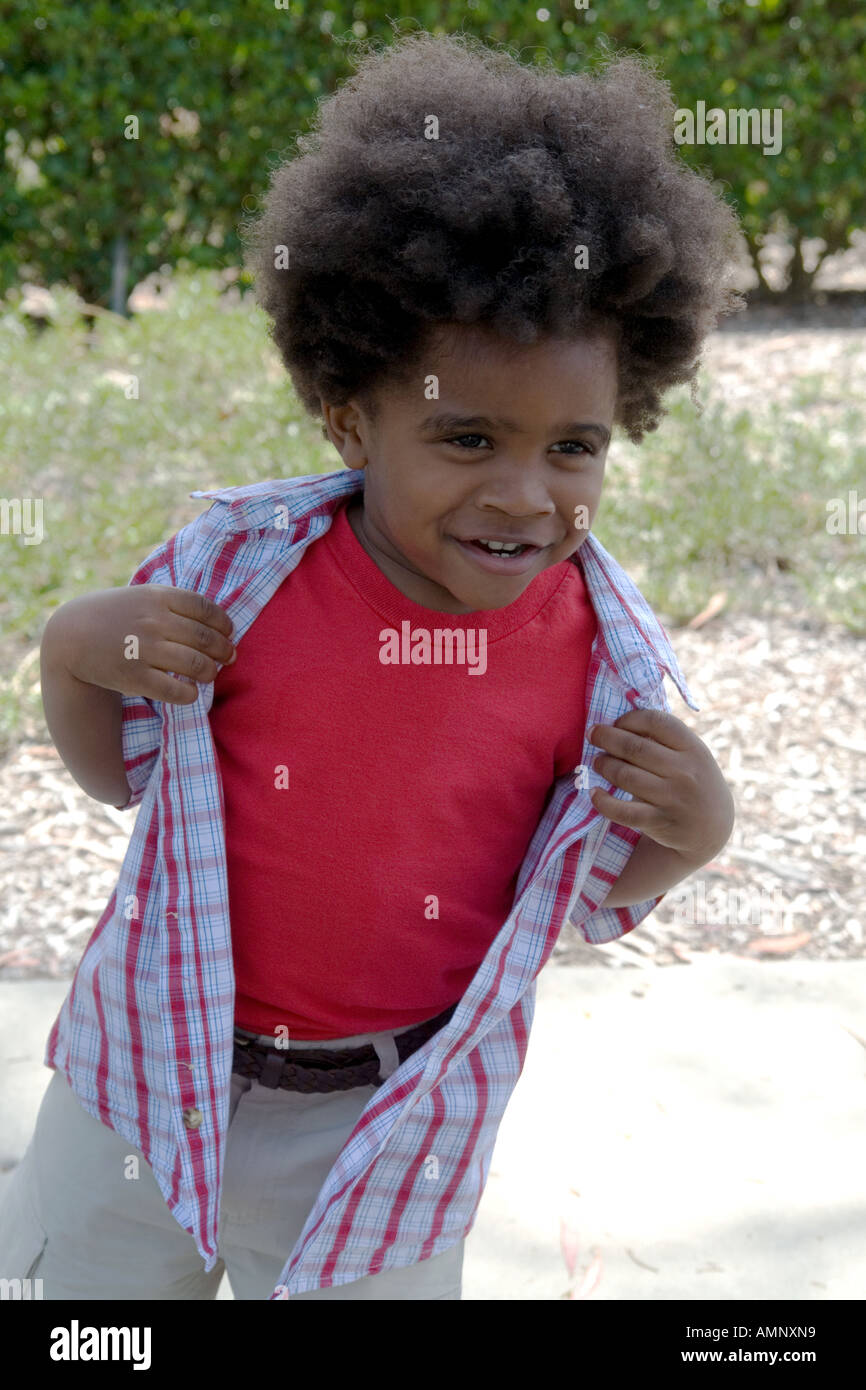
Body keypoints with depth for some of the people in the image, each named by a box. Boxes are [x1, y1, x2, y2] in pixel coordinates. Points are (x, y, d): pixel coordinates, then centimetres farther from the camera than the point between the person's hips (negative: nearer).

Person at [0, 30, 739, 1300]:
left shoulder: (603, 656, -14)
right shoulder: (238, 567, -16)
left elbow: (598, 896, 1)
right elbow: (115, 772, 0)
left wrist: (691, 836, -19)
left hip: (389, 1130, -1)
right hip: (149, 1083, 2)